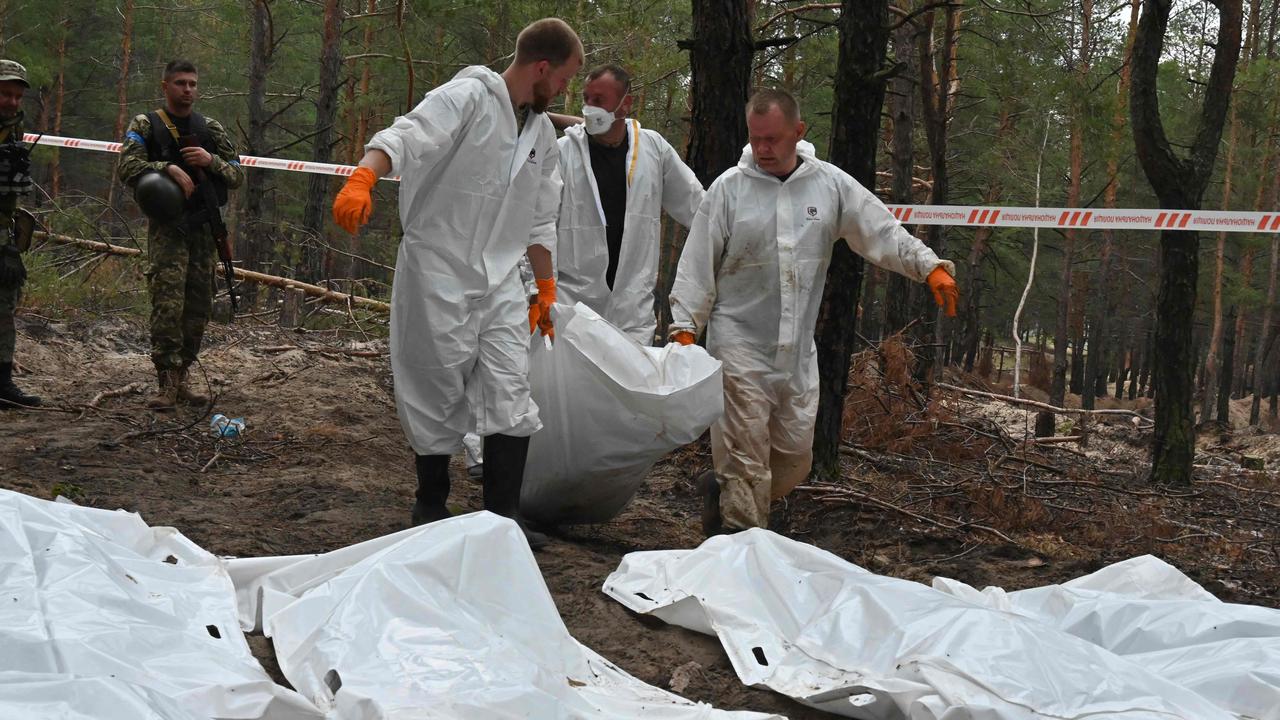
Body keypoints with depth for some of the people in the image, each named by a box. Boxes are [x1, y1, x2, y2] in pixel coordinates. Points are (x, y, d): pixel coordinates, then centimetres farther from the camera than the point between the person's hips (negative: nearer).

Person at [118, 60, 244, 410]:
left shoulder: (211, 129, 12)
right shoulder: (145, 125, 3)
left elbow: (237, 176, 9)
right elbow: (128, 167, -10)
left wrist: (211, 161, -9)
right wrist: (168, 168, -22)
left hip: (204, 227, 4)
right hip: (167, 226, -4)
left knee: (198, 306, 5)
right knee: (168, 303, -14)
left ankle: (182, 377, 14)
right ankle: (167, 382, -14)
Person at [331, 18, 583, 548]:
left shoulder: (542, 133, 14)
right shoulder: (467, 98, -11)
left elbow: (540, 221, 23)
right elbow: (405, 136, -27)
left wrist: (547, 290, 25)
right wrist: (362, 178, -46)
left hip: (501, 280, 6)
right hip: (439, 271, -6)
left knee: (510, 394, -2)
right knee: (440, 394, 2)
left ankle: (503, 515, 3)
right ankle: (430, 507, 19)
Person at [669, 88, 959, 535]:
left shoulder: (830, 184, 4)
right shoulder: (729, 188, -2)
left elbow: (884, 233, 5)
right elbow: (697, 265, -1)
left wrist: (930, 266, -9)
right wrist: (685, 328, -7)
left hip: (798, 350, 4)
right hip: (739, 344, -3)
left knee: (795, 456, 10)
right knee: (747, 452, -7)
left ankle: (720, 490, 31)